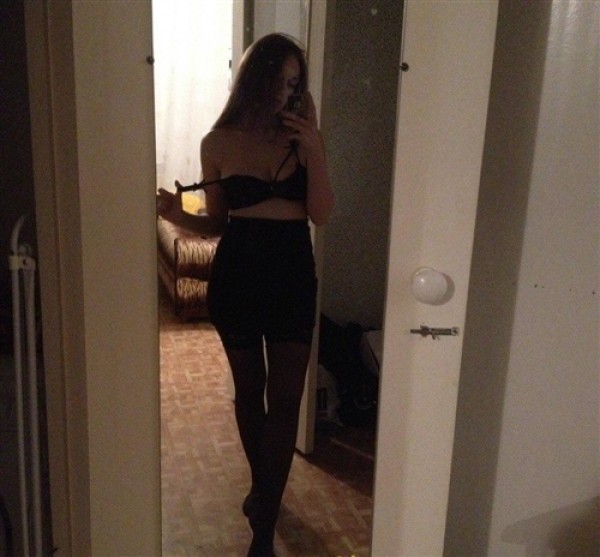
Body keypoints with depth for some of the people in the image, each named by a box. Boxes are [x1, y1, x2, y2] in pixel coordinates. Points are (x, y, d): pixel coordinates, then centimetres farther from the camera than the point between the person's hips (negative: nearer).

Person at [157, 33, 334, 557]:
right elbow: (217, 220, 5)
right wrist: (181, 217, -14)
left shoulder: (303, 135, 0)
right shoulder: (219, 142, -2)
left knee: (284, 399, -2)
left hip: (292, 273, 0)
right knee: (249, 390, 16)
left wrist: (314, 153, -16)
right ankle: (262, 484, 41)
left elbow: (322, 214, -6)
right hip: (237, 274, 0)